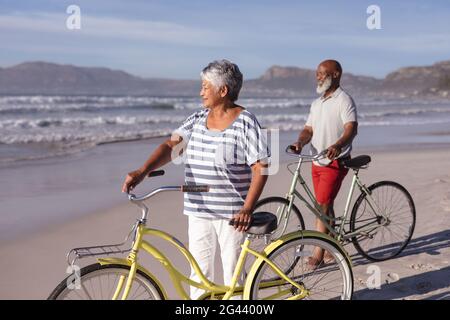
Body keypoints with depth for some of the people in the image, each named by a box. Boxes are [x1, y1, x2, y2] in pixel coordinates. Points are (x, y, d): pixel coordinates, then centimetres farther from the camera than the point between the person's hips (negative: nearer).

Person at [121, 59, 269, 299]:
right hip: (198, 211, 5)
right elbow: (171, 145, -4)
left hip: (231, 215, -5)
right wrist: (142, 171, -21)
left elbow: (260, 167, -12)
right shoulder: (198, 119, 8)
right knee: (199, 273, 13)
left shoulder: (245, 122, -9)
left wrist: (248, 208, -22)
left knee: (233, 275, 5)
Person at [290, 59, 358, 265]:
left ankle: (318, 254, -10)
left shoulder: (344, 100, -8)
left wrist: (337, 145, -41)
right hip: (317, 162, 8)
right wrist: (300, 143, -12)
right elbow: (309, 129, 11)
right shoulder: (316, 103, 18)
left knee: (323, 205, -13)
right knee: (325, 206, 13)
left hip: (335, 162, -8)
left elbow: (351, 128, -21)